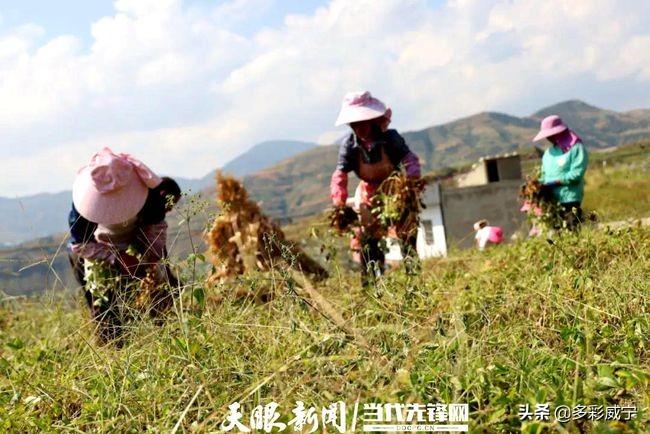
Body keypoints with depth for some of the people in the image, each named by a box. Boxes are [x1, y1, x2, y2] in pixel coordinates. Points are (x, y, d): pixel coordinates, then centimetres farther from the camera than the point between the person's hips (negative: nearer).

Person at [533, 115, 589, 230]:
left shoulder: (576, 148, -5)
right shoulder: (549, 152, 16)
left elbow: (576, 174, -14)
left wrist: (554, 182, -17)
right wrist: (540, 184, -5)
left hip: (569, 200, -6)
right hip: (551, 201, 6)